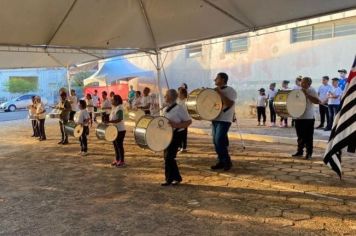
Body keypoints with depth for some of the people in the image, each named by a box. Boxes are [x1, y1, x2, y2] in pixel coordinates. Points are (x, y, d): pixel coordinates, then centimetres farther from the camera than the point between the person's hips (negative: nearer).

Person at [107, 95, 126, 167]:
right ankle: (117, 160, 26)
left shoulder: (119, 108, -17)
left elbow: (119, 119, -27)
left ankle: (122, 161, 7)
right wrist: (107, 119, 7)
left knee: (119, 145, -3)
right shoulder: (113, 108, 12)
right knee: (115, 145, 15)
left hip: (120, 130, -9)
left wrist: (109, 121, -33)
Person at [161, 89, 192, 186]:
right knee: (167, 156, 11)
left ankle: (170, 179, 7)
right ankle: (176, 177, 24)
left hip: (176, 135, -9)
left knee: (169, 157, -8)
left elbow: (189, 121, -15)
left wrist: (176, 125, -26)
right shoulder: (165, 109, 11)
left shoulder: (179, 108, -14)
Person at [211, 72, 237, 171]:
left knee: (219, 141, -13)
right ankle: (221, 161, 18)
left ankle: (227, 161, 1)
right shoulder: (215, 90, 14)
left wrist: (220, 93, -23)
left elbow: (229, 104, -23)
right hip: (215, 118, 8)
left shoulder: (230, 91, -10)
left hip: (224, 120, -8)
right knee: (216, 141, 8)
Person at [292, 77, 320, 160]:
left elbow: (317, 101, -20)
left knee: (308, 137, -2)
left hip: (308, 118, -6)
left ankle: (309, 153, 6)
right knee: (300, 136, 13)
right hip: (298, 117, 6)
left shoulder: (312, 91, -7)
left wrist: (307, 95, -24)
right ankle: (300, 151, 23)